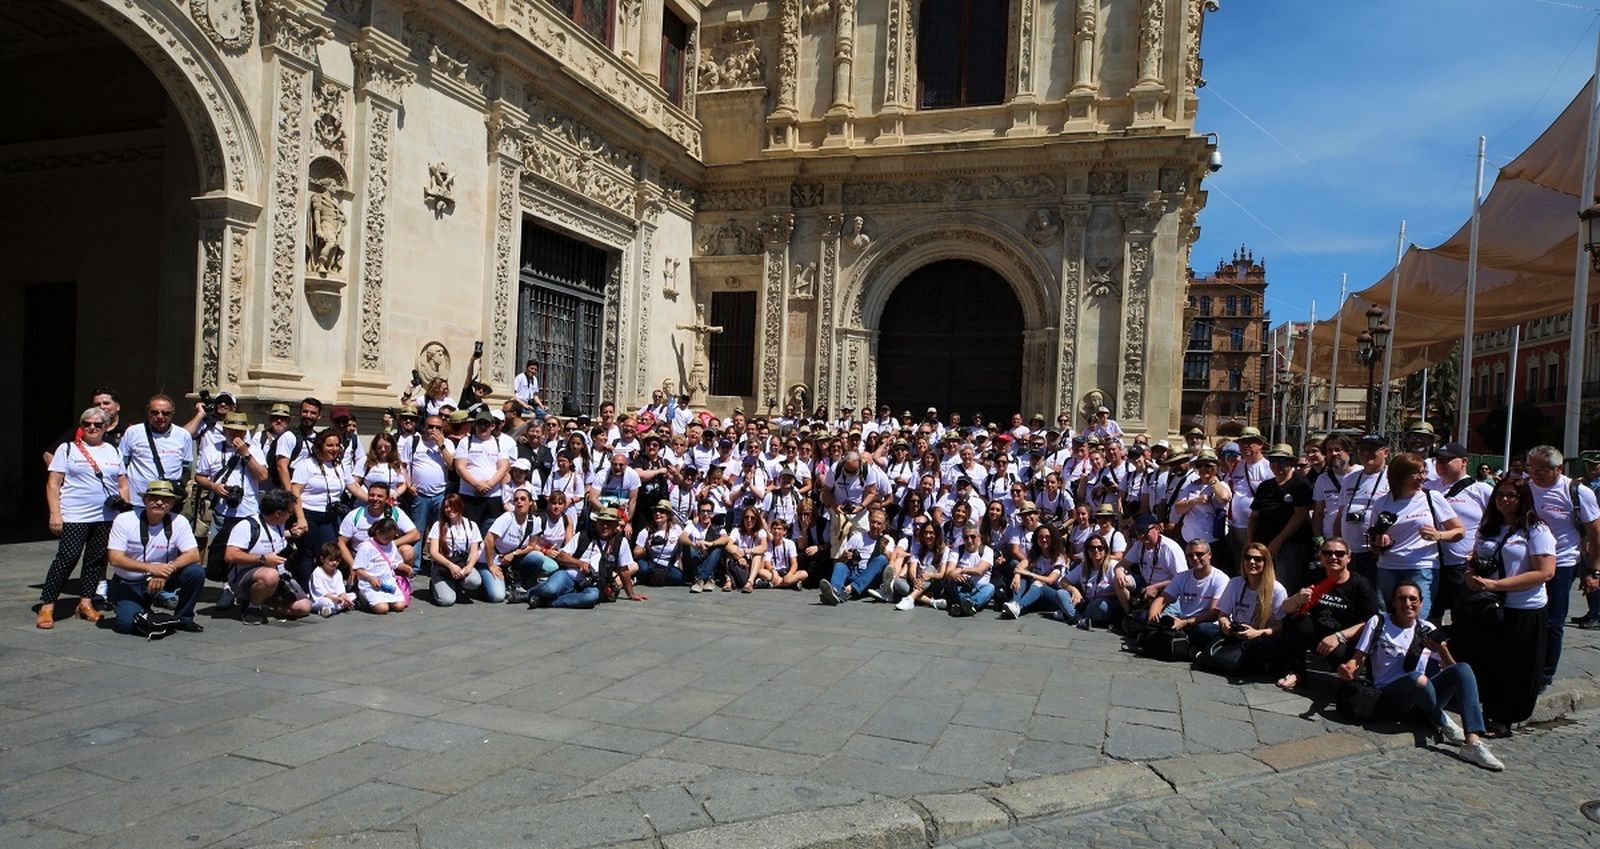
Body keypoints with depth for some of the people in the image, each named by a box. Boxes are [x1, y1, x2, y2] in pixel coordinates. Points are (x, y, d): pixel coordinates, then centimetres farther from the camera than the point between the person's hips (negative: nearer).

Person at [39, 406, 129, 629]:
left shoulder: (113, 451, 17)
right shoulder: (67, 449, 5)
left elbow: (123, 483, 21)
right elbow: (53, 484, 0)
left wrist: (122, 501, 3)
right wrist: (55, 514, -8)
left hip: (107, 517, 4)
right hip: (74, 517, -4)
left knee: (97, 560, 5)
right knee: (67, 558, -11)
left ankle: (86, 603, 15)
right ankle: (46, 607, -4)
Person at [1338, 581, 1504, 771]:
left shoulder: (1427, 629, 12)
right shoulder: (1378, 622, 3)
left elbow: (1451, 669, 9)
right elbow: (1358, 659, 0)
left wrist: (1442, 651, -12)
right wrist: (1348, 668, -23)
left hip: (1421, 697, 4)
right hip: (1389, 698, -4)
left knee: (1463, 668, -21)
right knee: (1417, 678, -38)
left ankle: (1473, 742, -33)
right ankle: (1442, 723, -9)